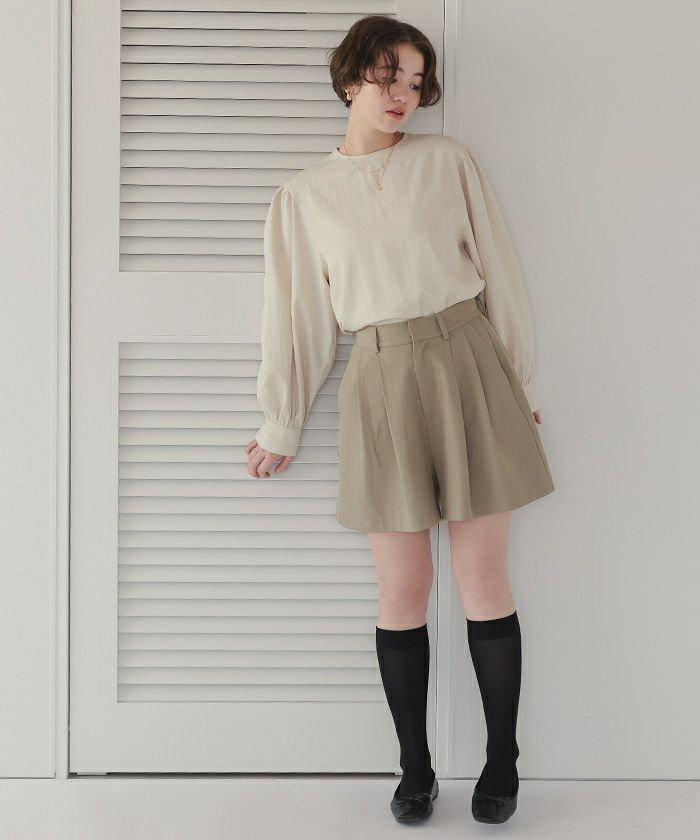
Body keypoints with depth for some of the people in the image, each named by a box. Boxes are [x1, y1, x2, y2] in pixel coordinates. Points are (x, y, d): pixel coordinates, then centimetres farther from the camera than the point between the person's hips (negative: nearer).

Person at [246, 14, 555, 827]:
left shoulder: (448, 160, 5)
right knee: (402, 591, 3)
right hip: (381, 383, 1)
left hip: (466, 367, 0)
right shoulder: (304, 194, 8)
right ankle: (415, 769, 18)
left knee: (483, 581, 2)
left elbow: (498, 274, 9)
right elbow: (299, 315, 11)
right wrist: (280, 427, 13)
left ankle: (501, 761, 18)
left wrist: (521, 381, 9)